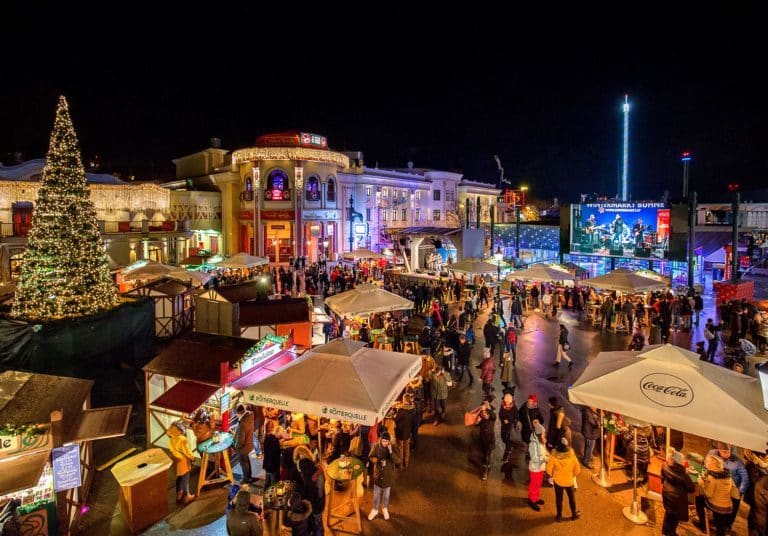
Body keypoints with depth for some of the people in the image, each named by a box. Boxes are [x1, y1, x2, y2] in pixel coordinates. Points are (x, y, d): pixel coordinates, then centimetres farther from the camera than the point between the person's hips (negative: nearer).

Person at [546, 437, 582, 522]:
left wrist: (553, 476, 6)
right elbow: (577, 471, -11)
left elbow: (549, 470, -16)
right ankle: (574, 514, 46)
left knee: (559, 499, 22)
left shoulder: (554, 457, -30)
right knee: (572, 498, 26)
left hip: (557, 482, 0)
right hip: (569, 482, 0)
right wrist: (572, 475, 10)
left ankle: (559, 516, 38)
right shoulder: (572, 457, -28)